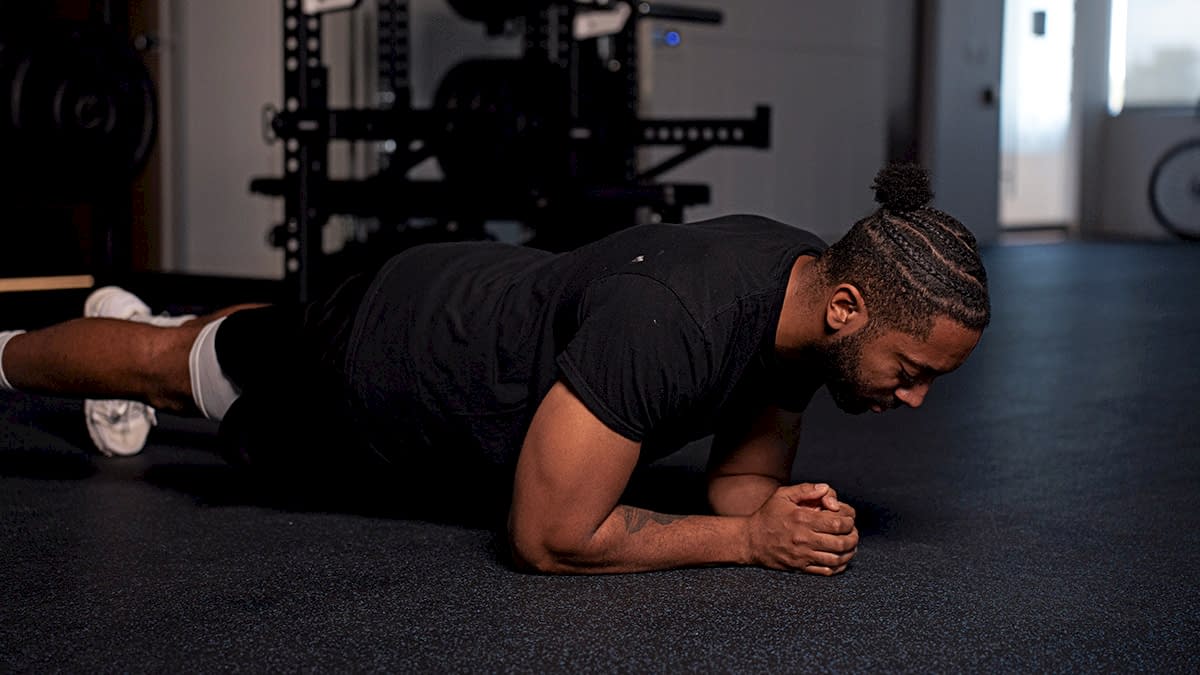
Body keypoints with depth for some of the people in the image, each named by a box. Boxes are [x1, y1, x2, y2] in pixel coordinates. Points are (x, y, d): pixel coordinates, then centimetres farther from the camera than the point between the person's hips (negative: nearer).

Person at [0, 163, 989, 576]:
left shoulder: (807, 293, -18)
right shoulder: (665, 324, -45)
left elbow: (744, 476, -4)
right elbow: (548, 536, -38)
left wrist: (790, 511, -27)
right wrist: (747, 539, -34)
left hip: (485, 303, 7)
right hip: (382, 360, -7)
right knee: (166, 367, 20)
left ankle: (135, 314, 66)